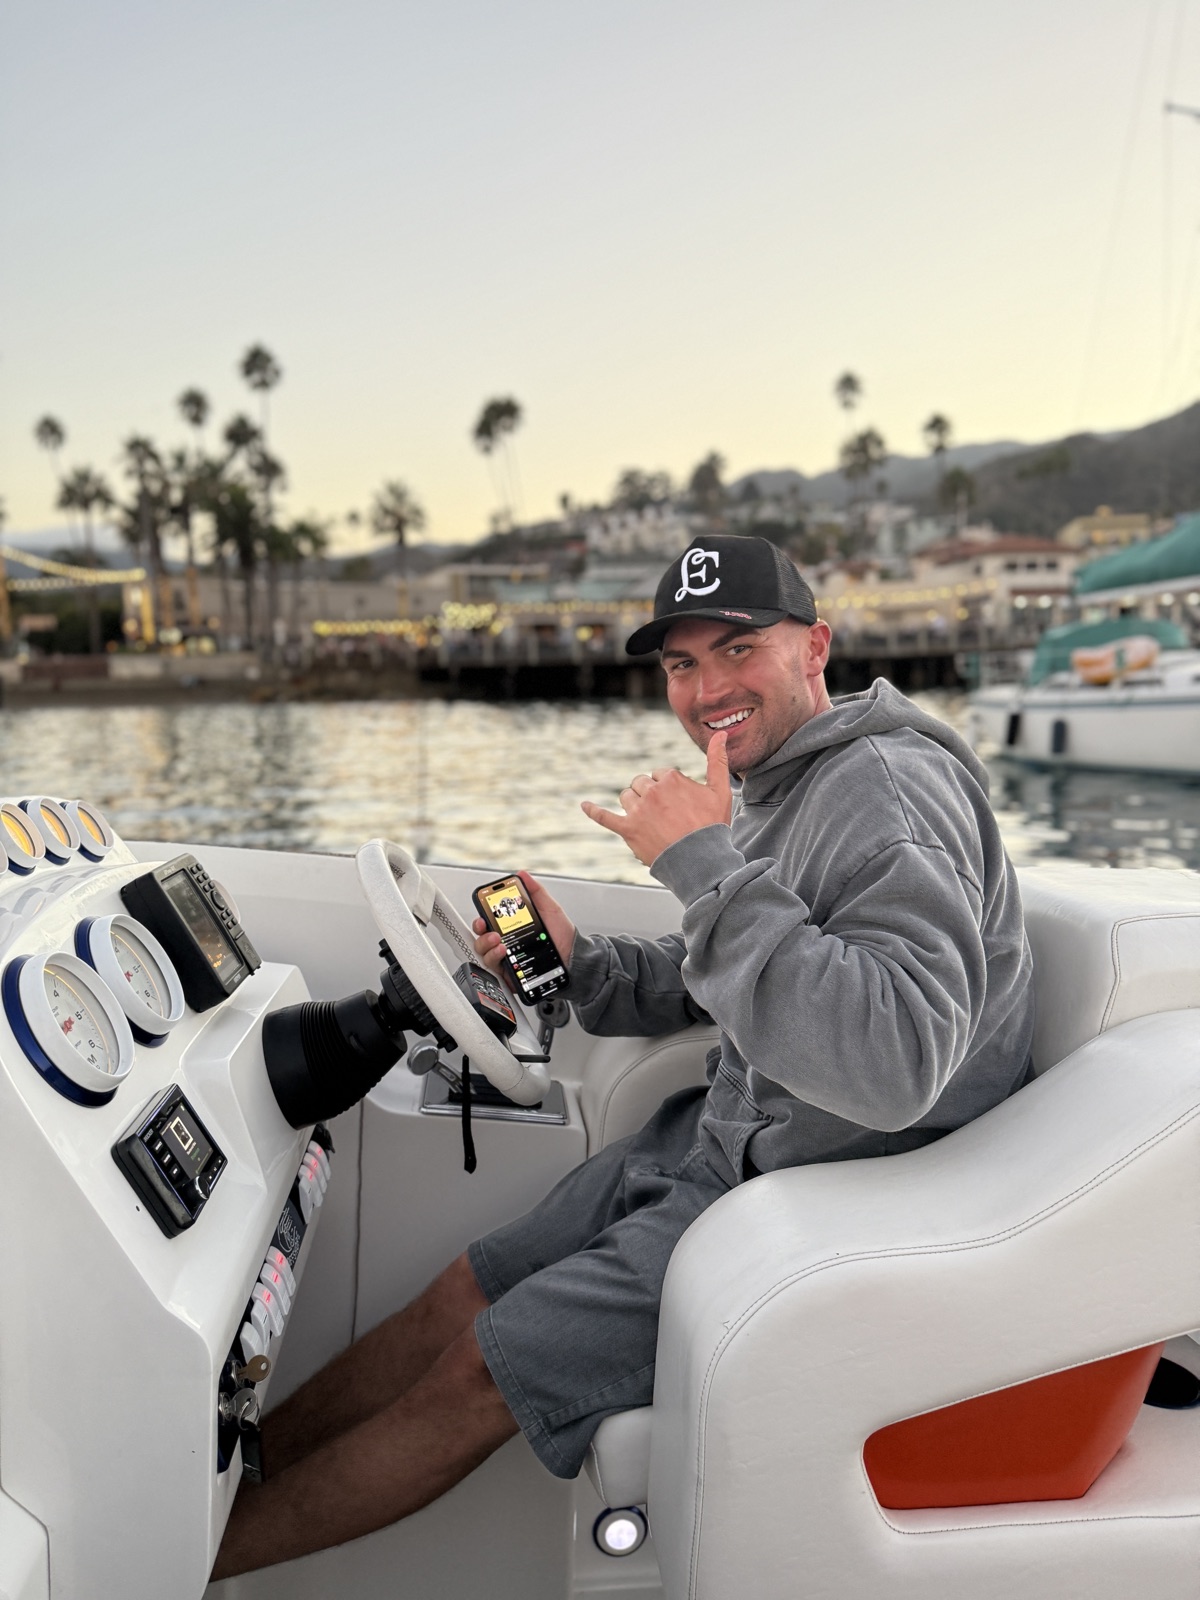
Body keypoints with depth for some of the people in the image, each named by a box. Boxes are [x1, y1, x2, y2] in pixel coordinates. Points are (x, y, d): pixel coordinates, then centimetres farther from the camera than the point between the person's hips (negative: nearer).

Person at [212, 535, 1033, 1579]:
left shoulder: (892, 790, -23)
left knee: (480, 1373, -5)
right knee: (461, 1295, 8)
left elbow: (894, 1069, -36)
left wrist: (706, 865, -33)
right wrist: (577, 964, -1)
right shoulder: (769, 782, 9)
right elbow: (698, 986, 19)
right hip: (726, 1138, 9)